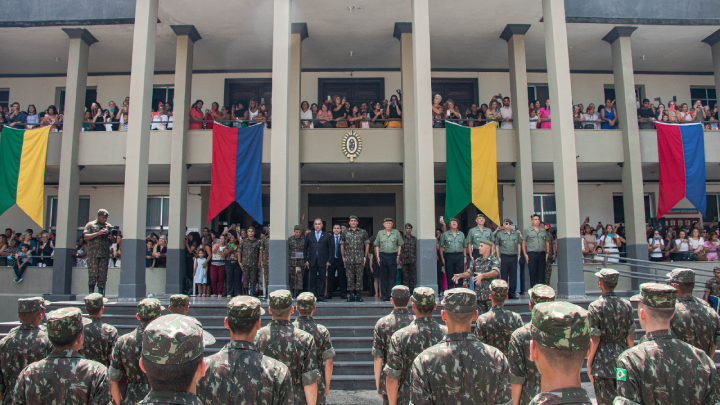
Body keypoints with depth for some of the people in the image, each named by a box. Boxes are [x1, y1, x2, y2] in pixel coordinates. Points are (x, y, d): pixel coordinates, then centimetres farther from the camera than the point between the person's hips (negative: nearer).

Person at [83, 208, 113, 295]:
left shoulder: (109, 226, 17)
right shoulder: (90, 225, 8)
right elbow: (85, 237, -4)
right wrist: (98, 233, -14)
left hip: (104, 254, 3)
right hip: (93, 254, -3)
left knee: (102, 276, 1)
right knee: (92, 274, -5)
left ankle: (101, 294, 5)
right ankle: (91, 294, 0)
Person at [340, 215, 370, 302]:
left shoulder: (363, 232, 8)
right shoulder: (344, 232, 10)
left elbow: (367, 244, 11)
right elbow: (342, 245, 13)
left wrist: (365, 256, 4)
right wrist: (343, 257, 6)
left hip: (360, 258, 0)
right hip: (348, 258, 0)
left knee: (359, 277, -1)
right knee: (350, 277, 0)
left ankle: (358, 295, 5)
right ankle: (350, 295, 7)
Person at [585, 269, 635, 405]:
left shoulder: (595, 306, -12)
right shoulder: (626, 305, 0)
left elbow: (595, 339, -12)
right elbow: (631, 337, 3)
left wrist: (589, 363, -3)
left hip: (603, 362, -4)